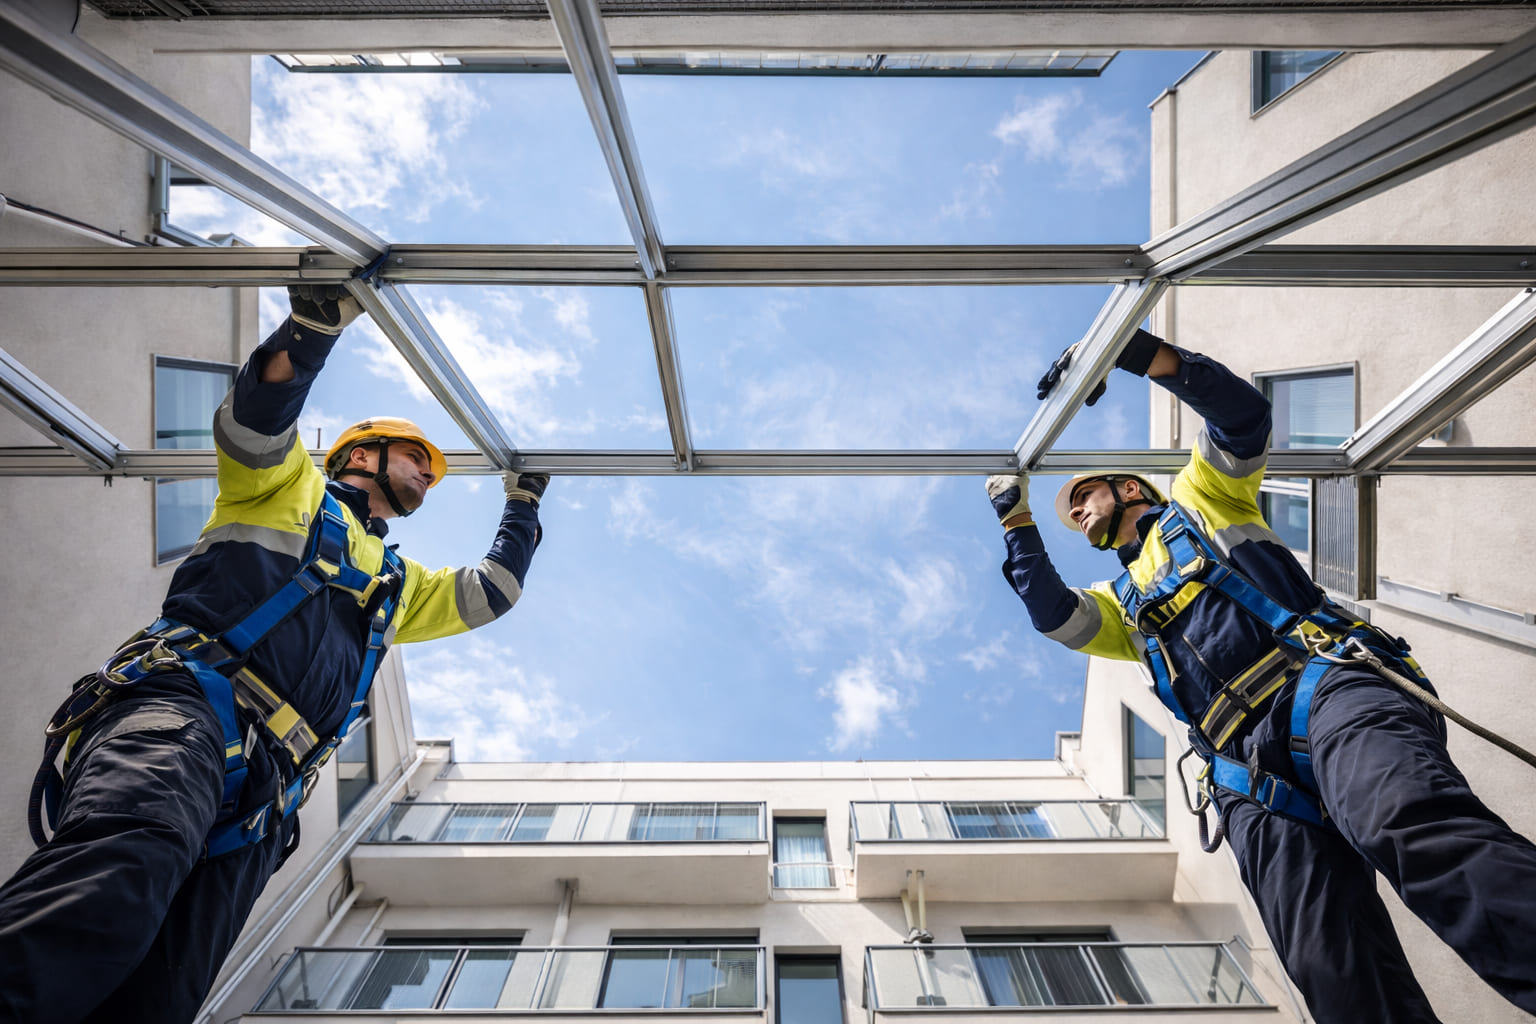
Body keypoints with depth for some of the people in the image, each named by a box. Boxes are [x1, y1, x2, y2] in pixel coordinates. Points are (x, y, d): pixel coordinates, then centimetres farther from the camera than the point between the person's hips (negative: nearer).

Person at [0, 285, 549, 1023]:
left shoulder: (397, 586, 34)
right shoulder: (289, 487, 21)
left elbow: (489, 592, 39)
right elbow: (254, 417, 0)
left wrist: (522, 506, 45)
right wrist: (318, 320, -12)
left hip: (258, 802, 5)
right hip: (185, 707, -4)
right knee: (133, 853, -38)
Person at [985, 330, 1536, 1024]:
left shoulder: (1199, 502, 24)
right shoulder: (1123, 606, 33)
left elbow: (1242, 415, 7)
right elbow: (1051, 613, 13)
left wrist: (1140, 352, -3)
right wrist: (1016, 520, 16)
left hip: (1325, 686, -4)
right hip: (1251, 779, 4)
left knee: (1411, 826, -36)